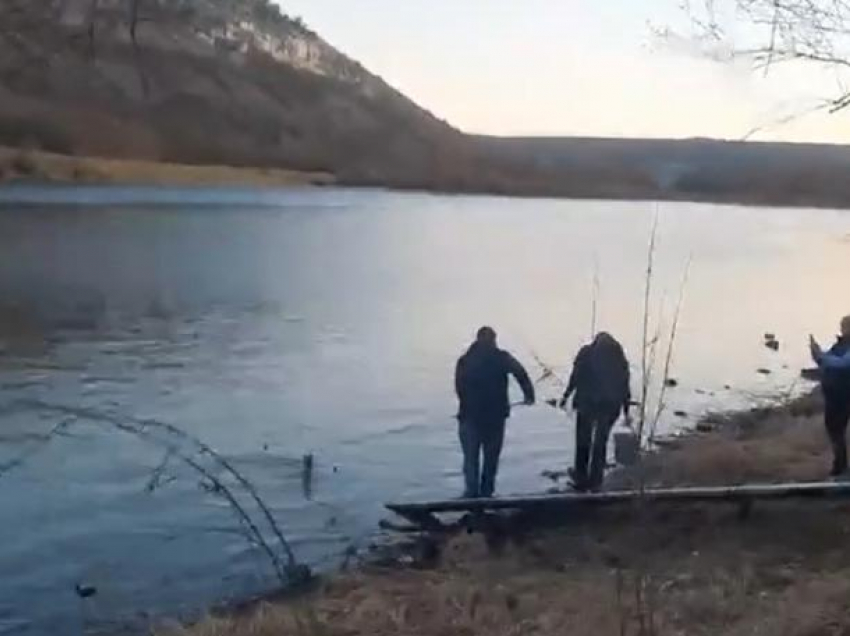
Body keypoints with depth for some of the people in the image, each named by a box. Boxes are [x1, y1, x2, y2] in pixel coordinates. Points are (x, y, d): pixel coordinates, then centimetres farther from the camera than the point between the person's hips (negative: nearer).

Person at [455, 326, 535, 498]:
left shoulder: (465, 360, 5)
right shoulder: (502, 358, -1)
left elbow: (459, 388, 7)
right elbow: (520, 373, -14)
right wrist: (529, 393, -9)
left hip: (470, 415, 0)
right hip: (496, 414, 0)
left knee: (471, 455, 8)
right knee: (491, 455, 12)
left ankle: (472, 491, -2)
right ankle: (486, 491, 11)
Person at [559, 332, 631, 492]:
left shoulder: (586, 352, 3)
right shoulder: (619, 357, 11)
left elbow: (576, 376, -6)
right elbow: (625, 384, 10)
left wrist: (566, 395, 4)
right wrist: (626, 410, 15)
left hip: (587, 402, -3)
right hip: (611, 405, 3)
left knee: (583, 441, 13)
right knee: (601, 442, 15)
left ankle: (581, 478, 16)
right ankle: (595, 481, 17)